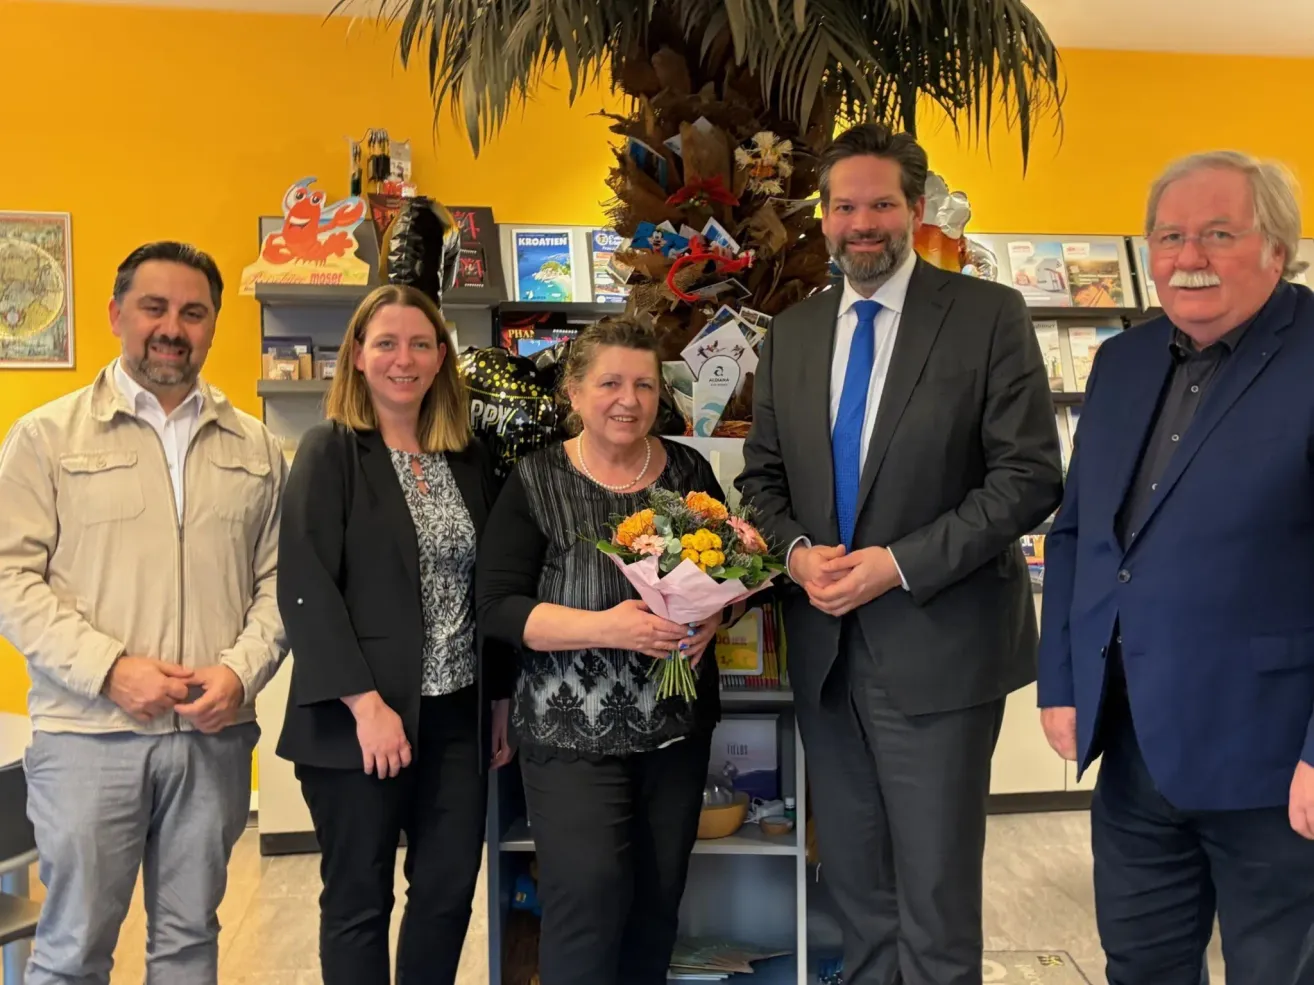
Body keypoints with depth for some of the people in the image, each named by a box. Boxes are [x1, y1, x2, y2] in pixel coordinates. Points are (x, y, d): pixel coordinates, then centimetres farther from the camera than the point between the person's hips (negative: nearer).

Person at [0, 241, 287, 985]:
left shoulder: (257, 447, 9)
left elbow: (278, 579, 8)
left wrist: (241, 672, -8)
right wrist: (111, 669, -14)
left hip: (216, 733, 3)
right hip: (88, 732, -2)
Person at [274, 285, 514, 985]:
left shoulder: (469, 458, 9)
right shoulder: (330, 451, -5)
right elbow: (304, 589, -13)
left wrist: (502, 699, 11)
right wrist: (365, 703, -19)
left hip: (456, 715, 5)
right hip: (361, 718, -4)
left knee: (450, 888, 10)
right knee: (359, 899, 8)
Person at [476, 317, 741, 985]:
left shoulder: (688, 468, 3)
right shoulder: (536, 481, -7)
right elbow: (498, 608, -11)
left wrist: (712, 616, -10)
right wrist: (606, 627, -24)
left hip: (679, 724, 4)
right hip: (574, 730, -4)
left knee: (657, 903, 12)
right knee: (587, 903, -5)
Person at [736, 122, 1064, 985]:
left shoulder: (990, 316, -5)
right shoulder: (793, 332, 10)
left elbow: (1031, 476, -10)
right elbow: (762, 476, 13)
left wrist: (898, 564, -17)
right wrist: (796, 552, -8)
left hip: (937, 647, -4)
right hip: (826, 648, 5)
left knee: (936, 897, 5)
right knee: (855, 888, 17)